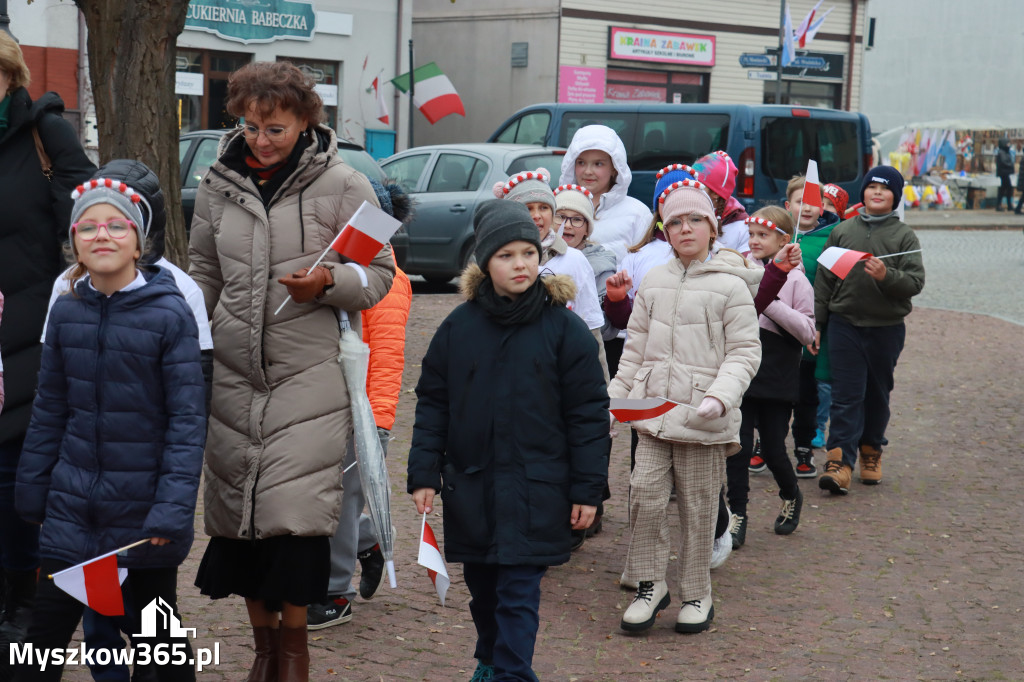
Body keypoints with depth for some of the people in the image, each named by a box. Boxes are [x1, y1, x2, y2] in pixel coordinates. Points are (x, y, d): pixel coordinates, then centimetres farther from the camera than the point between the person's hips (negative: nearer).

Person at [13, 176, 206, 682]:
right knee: (46, 627, 5)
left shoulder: (170, 313, -10)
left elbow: (187, 419, -11)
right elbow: (49, 411, 11)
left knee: (158, 629, 11)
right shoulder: (66, 312, 2)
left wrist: (173, 507, -16)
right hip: (74, 503, 3)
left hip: (144, 506, -3)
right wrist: (32, 489, 12)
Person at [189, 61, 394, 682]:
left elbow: (381, 275, 0)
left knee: (295, 513, -9)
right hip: (232, 375, 4)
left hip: (309, 379, -4)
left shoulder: (342, 184, -3)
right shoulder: (219, 184, 10)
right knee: (238, 513, 7)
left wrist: (329, 281, -18)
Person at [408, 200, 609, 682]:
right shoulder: (458, 326, 2)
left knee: (519, 592, -4)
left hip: (534, 489, -3)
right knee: (483, 588, 16)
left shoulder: (564, 328, -5)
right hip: (470, 484, 3)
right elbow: (432, 403, 6)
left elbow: (588, 412, -3)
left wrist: (587, 489, -5)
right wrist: (423, 474, 0)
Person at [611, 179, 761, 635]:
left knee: (698, 508, 5)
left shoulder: (731, 285, -4)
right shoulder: (654, 281, 10)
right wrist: (615, 398, 12)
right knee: (645, 491, -8)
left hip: (702, 416, -3)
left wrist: (719, 396, -20)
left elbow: (745, 352, -6)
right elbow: (635, 347, 17)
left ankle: (696, 595, 19)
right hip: (654, 410, 4)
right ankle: (649, 584, 9)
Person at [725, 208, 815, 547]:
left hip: (778, 380, -2)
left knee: (773, 451, 5)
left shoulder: (795, 280, -3)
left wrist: (770, 302, -16)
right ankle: (737, 514, 12)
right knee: (738, 448, -1)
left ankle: (791, 497, 33)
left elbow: (807, 331, -10)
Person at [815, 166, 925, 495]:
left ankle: (871, 452, 28)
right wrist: (817, 322, 5)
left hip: (887, 328, 0)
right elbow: (824, 279, 9)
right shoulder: (842, 231, 7)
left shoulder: (904, 236, 2)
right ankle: (840, 461, -10)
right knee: (846, 395, -6)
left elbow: (915, 282, -6)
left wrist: (886, 276, -24)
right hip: (844, 325, 0)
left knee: (877, 394, 12)